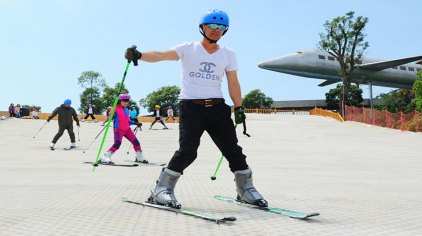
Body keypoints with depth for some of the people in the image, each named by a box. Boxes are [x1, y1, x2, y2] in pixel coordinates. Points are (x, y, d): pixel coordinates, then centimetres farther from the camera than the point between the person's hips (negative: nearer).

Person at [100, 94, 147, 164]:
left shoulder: (126, 110, 13)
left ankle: (139, 158, 25)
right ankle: (104, 158, -18)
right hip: (119, 129, -7)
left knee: (136, 142, 7)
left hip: (127, 129, 7)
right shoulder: (116, 108, -7)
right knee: (117, 144, -25)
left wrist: (135, 123, 13)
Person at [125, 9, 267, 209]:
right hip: (191, 107, -3)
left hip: (217, 108, 4)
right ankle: (162, 190, -2)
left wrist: (239, 108, 0)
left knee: (233, 149, 1)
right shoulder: (188, 49, 1)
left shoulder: (228, 54, 12)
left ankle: (246, 190, 20)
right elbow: (161, 55, -14)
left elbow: (233, 83, 10)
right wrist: (139, 55, -31)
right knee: (187, 151, -17)